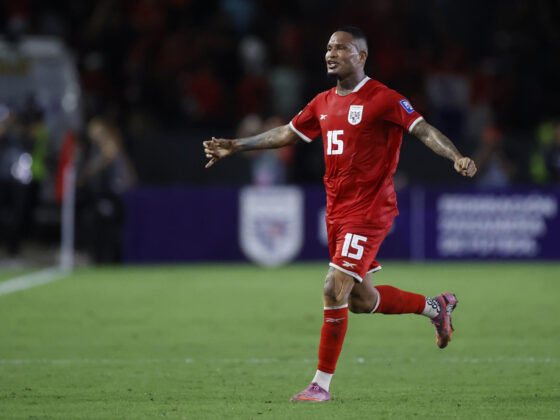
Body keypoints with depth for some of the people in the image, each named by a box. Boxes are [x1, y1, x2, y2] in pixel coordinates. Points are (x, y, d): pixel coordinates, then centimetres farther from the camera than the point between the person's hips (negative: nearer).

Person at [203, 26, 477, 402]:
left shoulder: (381, 99, -10)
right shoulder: (324, 103, 12)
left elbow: (424, 130, -16)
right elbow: (286, 134, 23)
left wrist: (457, 157, -32)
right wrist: (235, 146, 23)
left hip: (368, 212, -8)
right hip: (337, 212, 8)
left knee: (335, 290, -14)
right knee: (361, 299, 15)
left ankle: (322, 384, -6)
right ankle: (436, 307, 37)